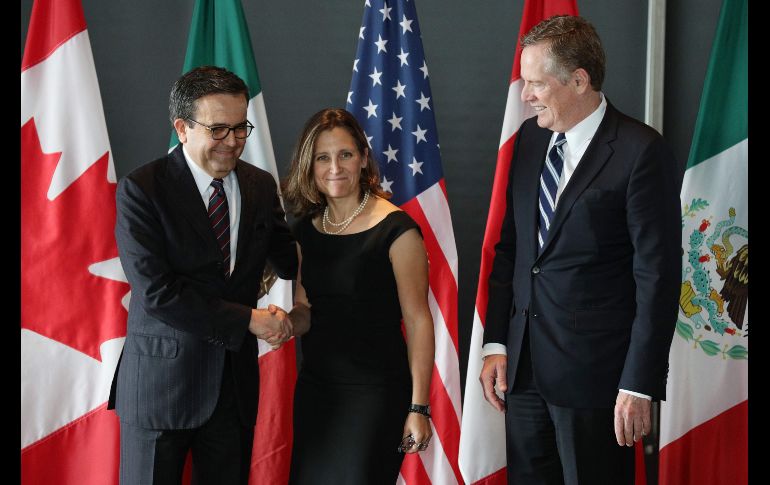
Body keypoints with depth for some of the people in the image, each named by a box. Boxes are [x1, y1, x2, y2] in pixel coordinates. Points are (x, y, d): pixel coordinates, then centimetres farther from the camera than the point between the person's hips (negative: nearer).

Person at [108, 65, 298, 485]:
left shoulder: (260, 186, 5)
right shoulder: (141, 190, -12)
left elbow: (290, 262, 14)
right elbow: (156, 292, -19)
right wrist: (248, 320, -17)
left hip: (235, 383, 5)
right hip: (161, 383, -5)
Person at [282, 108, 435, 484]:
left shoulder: (395, 228, -11)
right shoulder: (306, 229, 7)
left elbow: (417, 319, -12)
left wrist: (419, 407, -15)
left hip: (376, 393, -6)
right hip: (314, 388, 6)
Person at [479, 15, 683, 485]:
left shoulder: (641, 151, -12)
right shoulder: (530, 138, 9)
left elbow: (658, 276, -13)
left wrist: (640, 385, -15)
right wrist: (495, 344, 8)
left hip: (595, 373, -6)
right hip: (523, 367, 6)